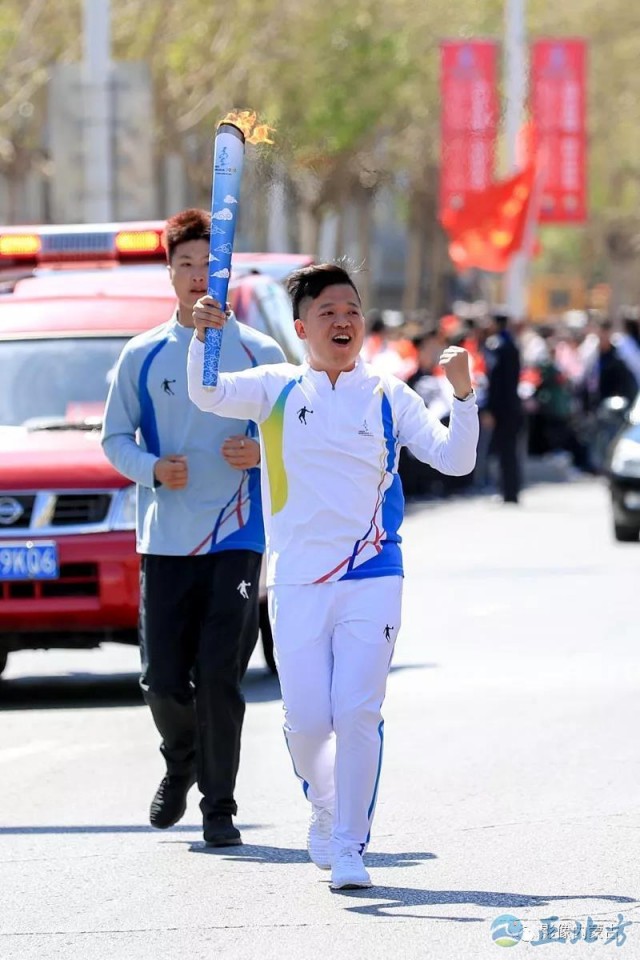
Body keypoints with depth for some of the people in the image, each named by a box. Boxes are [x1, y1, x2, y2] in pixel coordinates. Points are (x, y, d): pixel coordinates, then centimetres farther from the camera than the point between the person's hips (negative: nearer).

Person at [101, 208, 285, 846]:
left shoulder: (260, 355, 4)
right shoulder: (143, 356, 7)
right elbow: (115, 438, 10)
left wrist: (262, 451, -12)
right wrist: (152, 467, -9)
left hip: (236, 538, -2)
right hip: (164, 541, 2)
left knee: (219, 674, -8)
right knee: (163, 678, 2)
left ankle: (219, 806, 2)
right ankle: (181, 765, 32)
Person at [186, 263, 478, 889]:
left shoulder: (389, 398, 4)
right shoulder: (277, 390, 5)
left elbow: (454, 459, -3)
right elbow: (207, 395, -10)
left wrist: (463, 394, -18)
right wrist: (202, 335, -28)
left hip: (371, 580, -1)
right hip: (296, 583, 1)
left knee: (358, 713, -9)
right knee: (306, 720, 1)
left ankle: (349, 845, -1)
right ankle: (324, 808, 31)